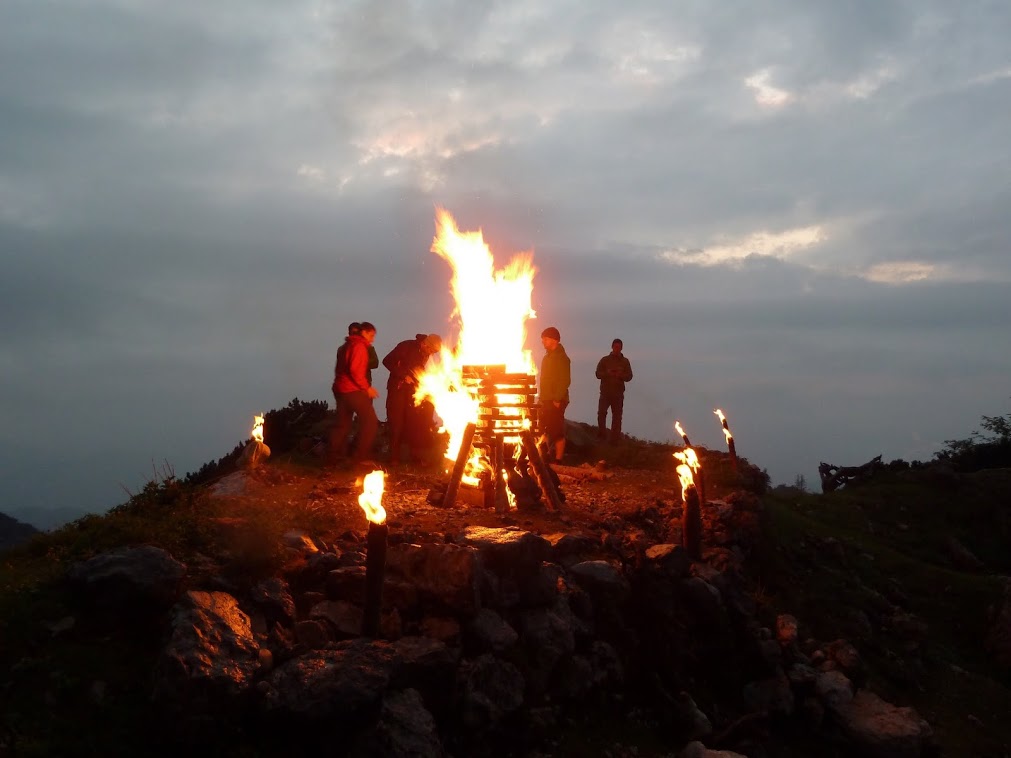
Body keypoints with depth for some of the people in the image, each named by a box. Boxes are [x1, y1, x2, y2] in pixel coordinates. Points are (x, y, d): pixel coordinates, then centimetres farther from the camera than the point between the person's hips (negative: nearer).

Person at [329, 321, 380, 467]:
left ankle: (336, 456, 19)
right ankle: (360, 457, -11)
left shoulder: (346, 346, 21)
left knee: (342, 424, 16)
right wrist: (367, 388, -16)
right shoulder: (359, 346, -11)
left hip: (341, 388, 10)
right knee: (370, 421, -9)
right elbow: (355, 370, -21)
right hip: (353, 390, -10)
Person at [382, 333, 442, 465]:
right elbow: (387, 361, -17)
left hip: (411, 389, 5)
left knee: (413, 423, -1)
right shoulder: (406, 346, -16)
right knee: (397, 421, -4)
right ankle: (394, 457, 1)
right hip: (398, 388, -5)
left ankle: (416, 456, 2)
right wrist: (404, 376, -21)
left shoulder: (425, 354, 2)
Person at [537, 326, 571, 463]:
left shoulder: (561, 358, -12)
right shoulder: (548, 356, 16)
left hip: (556, 401, -9)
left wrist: (557, 399, -22)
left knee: (557, 432, -7)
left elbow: (565, 380, -18)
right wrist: (542, 398, 16)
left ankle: (558, 460, -4)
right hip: (546, 400, 9)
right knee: (545, 431, 12)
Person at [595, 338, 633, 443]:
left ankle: (615, 439, 5)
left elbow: (629, 377, 4)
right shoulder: (605, 360, 6)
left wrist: (620, 375, -16)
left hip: (618, 393, 1)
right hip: (605, 392, -1)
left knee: (617, 416, 1)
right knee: (601, 412, -15)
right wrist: (607, 373, -17)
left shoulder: (625, 361, 8)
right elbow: (598, 374, 2)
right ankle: (601, 434, 0)